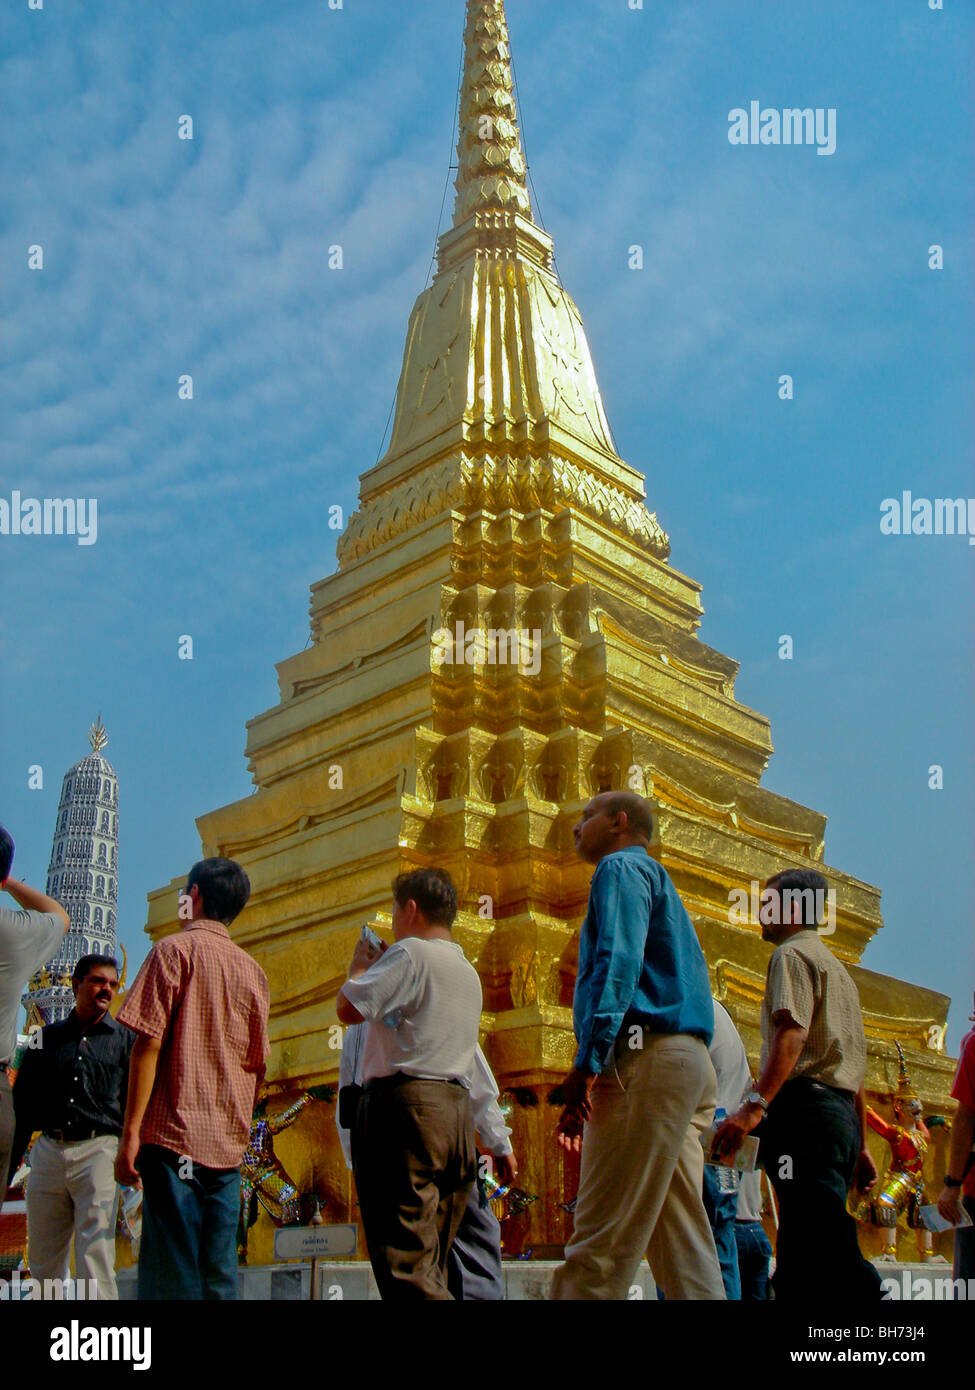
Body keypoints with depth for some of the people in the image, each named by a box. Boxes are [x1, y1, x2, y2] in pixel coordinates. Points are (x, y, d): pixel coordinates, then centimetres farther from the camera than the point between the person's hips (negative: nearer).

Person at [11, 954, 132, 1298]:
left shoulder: (125, 1040, 9)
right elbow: (23, 1103, 15)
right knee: (43, 1263, 7)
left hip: (98, 1150, -3)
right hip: (48, 1151, 3)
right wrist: (9, 1161, 9)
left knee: (94, 1257, -9)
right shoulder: (47, 1037, 15)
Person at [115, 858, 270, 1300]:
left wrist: (131, 1131, -11)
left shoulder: (175, 949, -3)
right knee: (219, 1275, 8)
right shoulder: (253, 970, 13)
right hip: (228, 1144, 6)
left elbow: (149, 1043, -11)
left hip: (176, 1133, -6)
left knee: (171, 1274, -5)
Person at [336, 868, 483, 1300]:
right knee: (432, 1263, 11)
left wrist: (359, 968, 9)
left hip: (406, 1106, -9)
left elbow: (349, 1008, -10)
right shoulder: (469, 972, 22)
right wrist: (377, 969, 30)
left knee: (404, 1261, -11)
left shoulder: (409, 953, -6)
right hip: (457, 1112, 9)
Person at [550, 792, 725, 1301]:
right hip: (688, 1060, 10)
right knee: (682, 1239, 6)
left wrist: (588, 1060, -20)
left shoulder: (621, 867, 2)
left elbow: (619, 961, -14)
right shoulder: (656, 880, 31)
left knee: (602, 1239, -12)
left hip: (646, 1056, -10)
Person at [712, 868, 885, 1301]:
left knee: (830, 1256, -17)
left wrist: (756, 1105, -27)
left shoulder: (792, 953, 0)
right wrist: (860, 1146, 29)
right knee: (798, 1270, 7)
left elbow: (792, 1033, -18)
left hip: (805, 1109, -10)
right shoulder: (837, 968, 29)